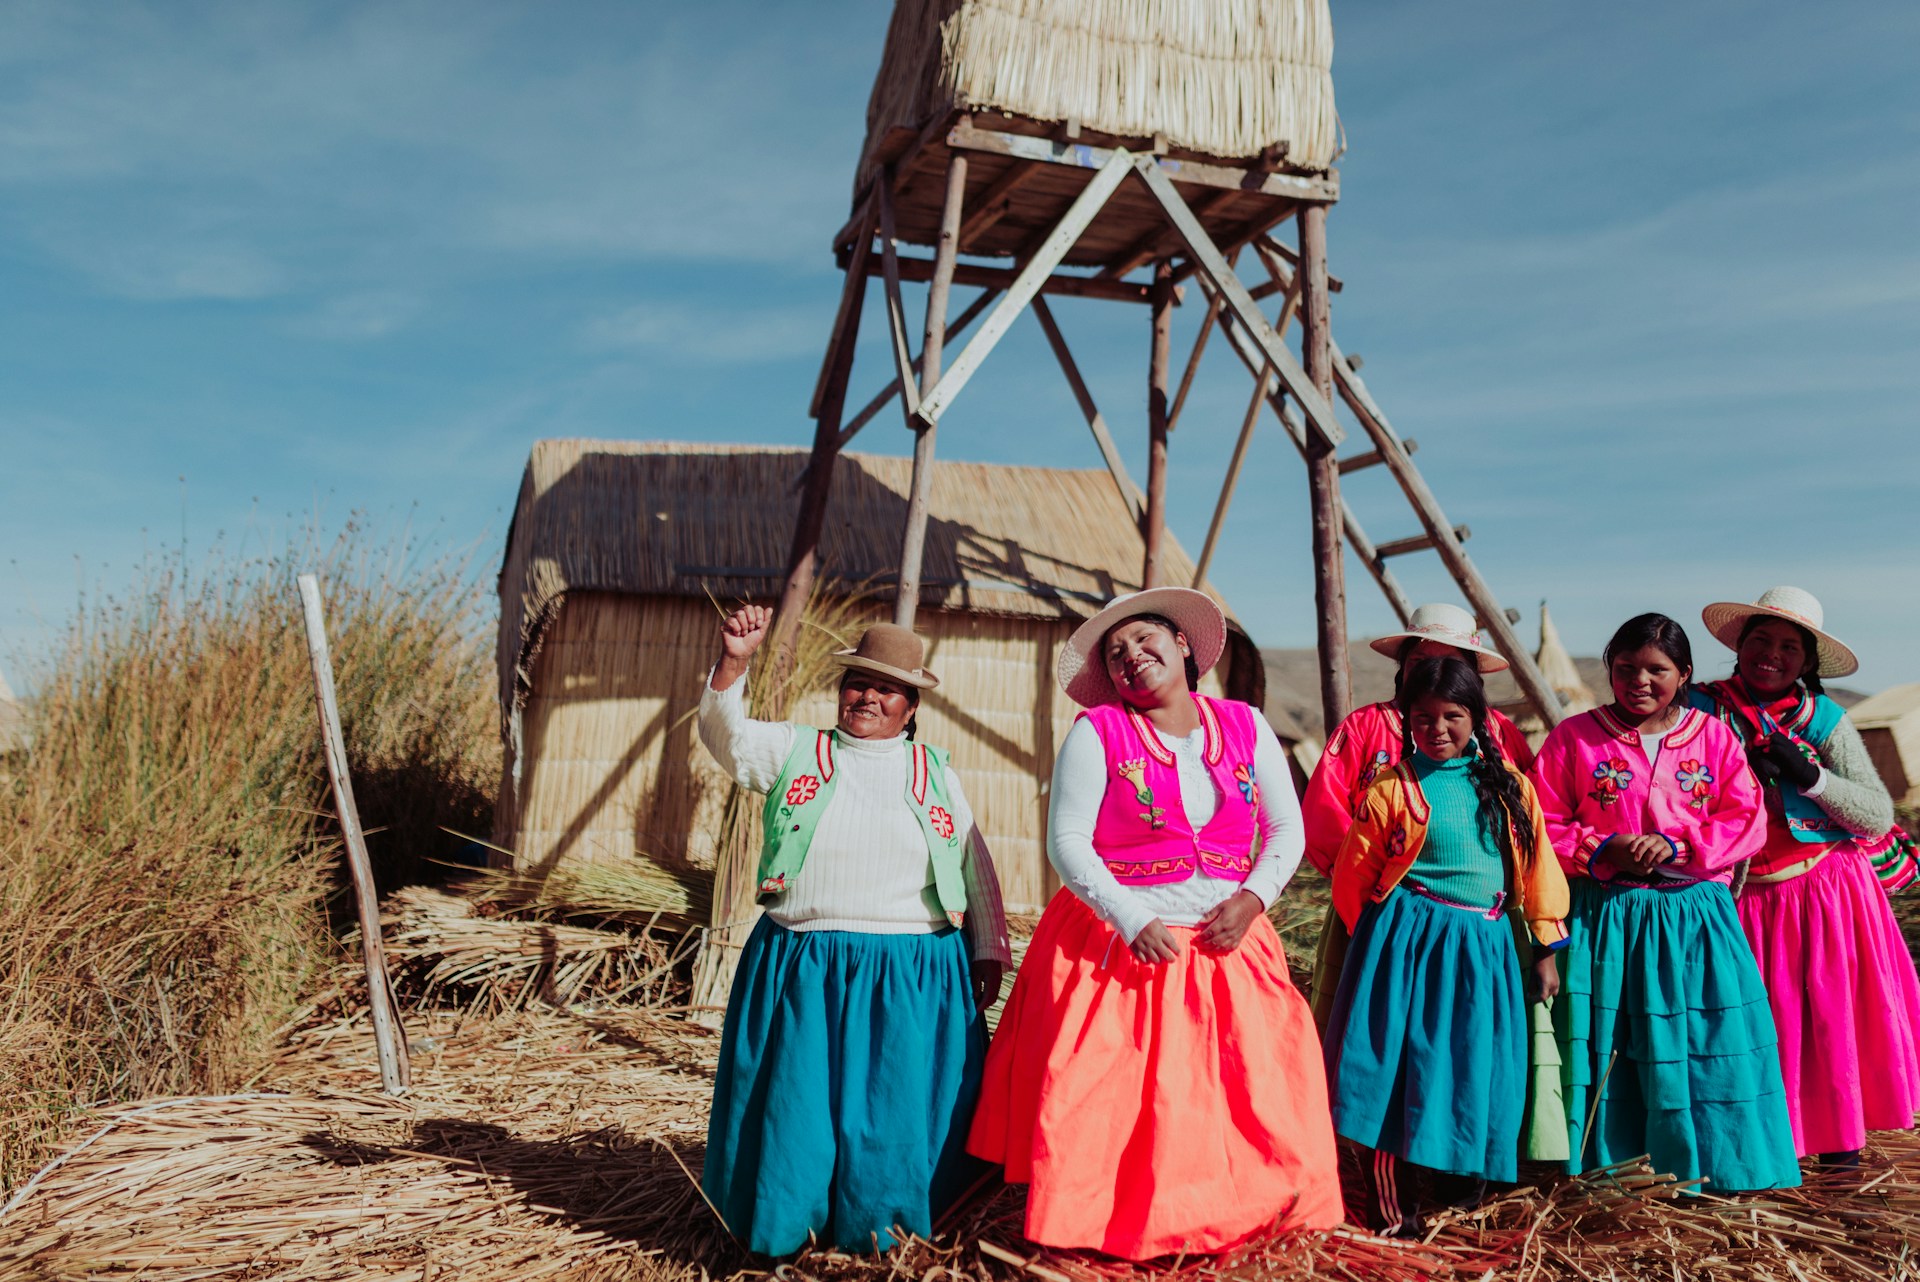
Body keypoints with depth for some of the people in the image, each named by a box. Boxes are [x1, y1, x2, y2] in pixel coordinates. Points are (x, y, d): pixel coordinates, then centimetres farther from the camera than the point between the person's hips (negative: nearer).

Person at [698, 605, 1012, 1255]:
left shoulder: (936, 774, 9)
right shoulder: (796, 752, 7)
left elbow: (975, 867, 11)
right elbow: (725, 734, -7)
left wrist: (989, 950, 9)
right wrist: (732, 664, -22)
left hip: (914, 977, 1)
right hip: (803, 973, 0)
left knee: (896, 1117, 6)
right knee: (794, 1110, 7)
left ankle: (875, 1226, 27)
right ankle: (784, 1224, 27)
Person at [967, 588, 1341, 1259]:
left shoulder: (1244, 726, 5)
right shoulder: (1096, 733, -6)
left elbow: (1286, 828, 8)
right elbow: (1066, 842, -10)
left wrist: (1253, 898, -9)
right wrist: (1132, 920, -20)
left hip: (1226, 943, 3)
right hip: (1115, 943, -3)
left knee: (1255, 1091, 5)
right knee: (1104, 1103, -5)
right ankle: (1106, 1226, 15)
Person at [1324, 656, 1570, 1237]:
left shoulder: (1508, 784, 6)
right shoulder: (1392, 791, -4)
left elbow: (1536, 864, 10)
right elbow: (1353, 876, 3)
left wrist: (1545, 948, 9)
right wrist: (1375, 940, 9)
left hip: (1483, 943, 3)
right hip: (1407, 941, -3)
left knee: (1475, 1065, 7)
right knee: (1399, 1064, -2)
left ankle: (1462, 1170, 28)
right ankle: (1394, 1205, 10)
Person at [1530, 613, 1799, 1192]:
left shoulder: (1714, 737, 6)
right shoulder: (1574, 737, 0)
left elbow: (1747, 821, 1)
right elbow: (1543, 824, 0)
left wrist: (1677, 846, -13)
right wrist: (1603, 849, -16)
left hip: (1693, 915, 2)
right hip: (1604, 918, -1)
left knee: (1705, 1040, 2)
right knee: (1606, 1047, 2)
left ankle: (1701, 1166, 20)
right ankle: (1610, 1164, 17)